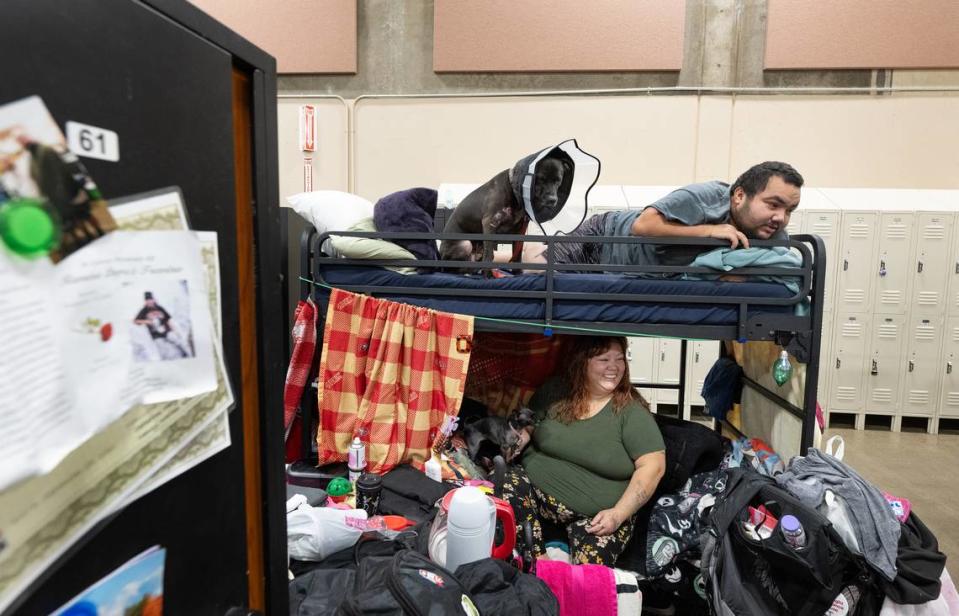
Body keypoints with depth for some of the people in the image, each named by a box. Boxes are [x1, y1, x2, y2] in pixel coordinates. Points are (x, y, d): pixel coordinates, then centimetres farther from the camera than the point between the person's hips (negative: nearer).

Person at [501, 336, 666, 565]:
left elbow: (652, 465, -10)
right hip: (538, 488, 3)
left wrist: (618, 514, -16)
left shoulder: (631, 410, -6)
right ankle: (539, 564, -14)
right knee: (507, 487, -27)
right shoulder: (555, 390, 2)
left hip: (598, 514, -3)